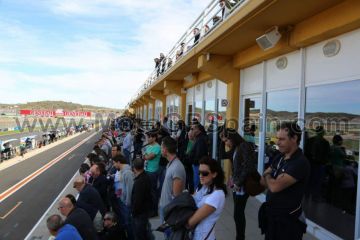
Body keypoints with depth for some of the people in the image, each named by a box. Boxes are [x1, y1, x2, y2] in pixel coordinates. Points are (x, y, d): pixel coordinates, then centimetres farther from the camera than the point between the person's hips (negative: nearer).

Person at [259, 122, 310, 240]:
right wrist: (272, 180, -12)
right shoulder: (280, 157, 3)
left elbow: (274, 186, -28)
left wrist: (267, 176, -8)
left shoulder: (300, 163, -23)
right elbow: (262, 180, 9)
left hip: (287, 219, -7)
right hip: (271, 214, 7)